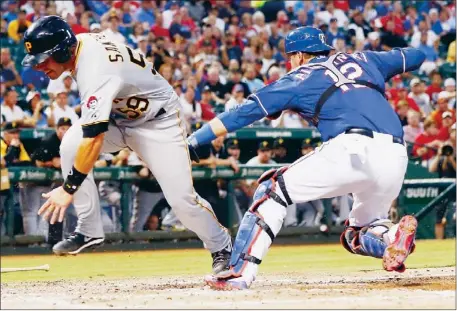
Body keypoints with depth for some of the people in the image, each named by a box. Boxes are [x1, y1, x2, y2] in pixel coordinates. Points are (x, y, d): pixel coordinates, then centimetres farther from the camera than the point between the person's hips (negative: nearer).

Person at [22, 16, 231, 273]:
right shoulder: (79, 43, -12)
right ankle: (89, 229, -10)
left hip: (157, 119, -8)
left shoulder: (95, 70, -37)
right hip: (119, 114, 8)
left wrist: (69, 188, -40)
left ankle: (222, 246, 17)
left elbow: (94, 138, -42)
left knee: (181, 198, -11)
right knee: (70, 146, -19)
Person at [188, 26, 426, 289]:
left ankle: (241, 272, -5)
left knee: (274, 189, 9)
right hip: (396, 158, 5)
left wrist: (192, 140, 13)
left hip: (353, 149, -5)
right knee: (359, 235, 26)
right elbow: (418, 56, 38)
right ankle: (393, 236, -9)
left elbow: (244, 113, 13)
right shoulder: (361, 59, 29)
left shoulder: (300, 78, 17)